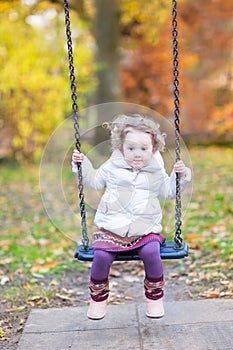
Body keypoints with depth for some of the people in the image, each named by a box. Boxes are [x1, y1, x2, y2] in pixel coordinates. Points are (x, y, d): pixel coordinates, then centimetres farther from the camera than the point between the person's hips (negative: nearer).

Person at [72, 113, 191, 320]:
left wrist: (180, 175, 6)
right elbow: (94, 181, 19)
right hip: (111, 227, 0)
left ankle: (155, 295, 1)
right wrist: (82, 165, 8)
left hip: (145, 229, 0)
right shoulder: (112, 167, 8)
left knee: (151, 253, -26)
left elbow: (168, 191, 20)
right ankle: (98, 295, 5)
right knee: (101, 255, -22)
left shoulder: (156, 172, 10)